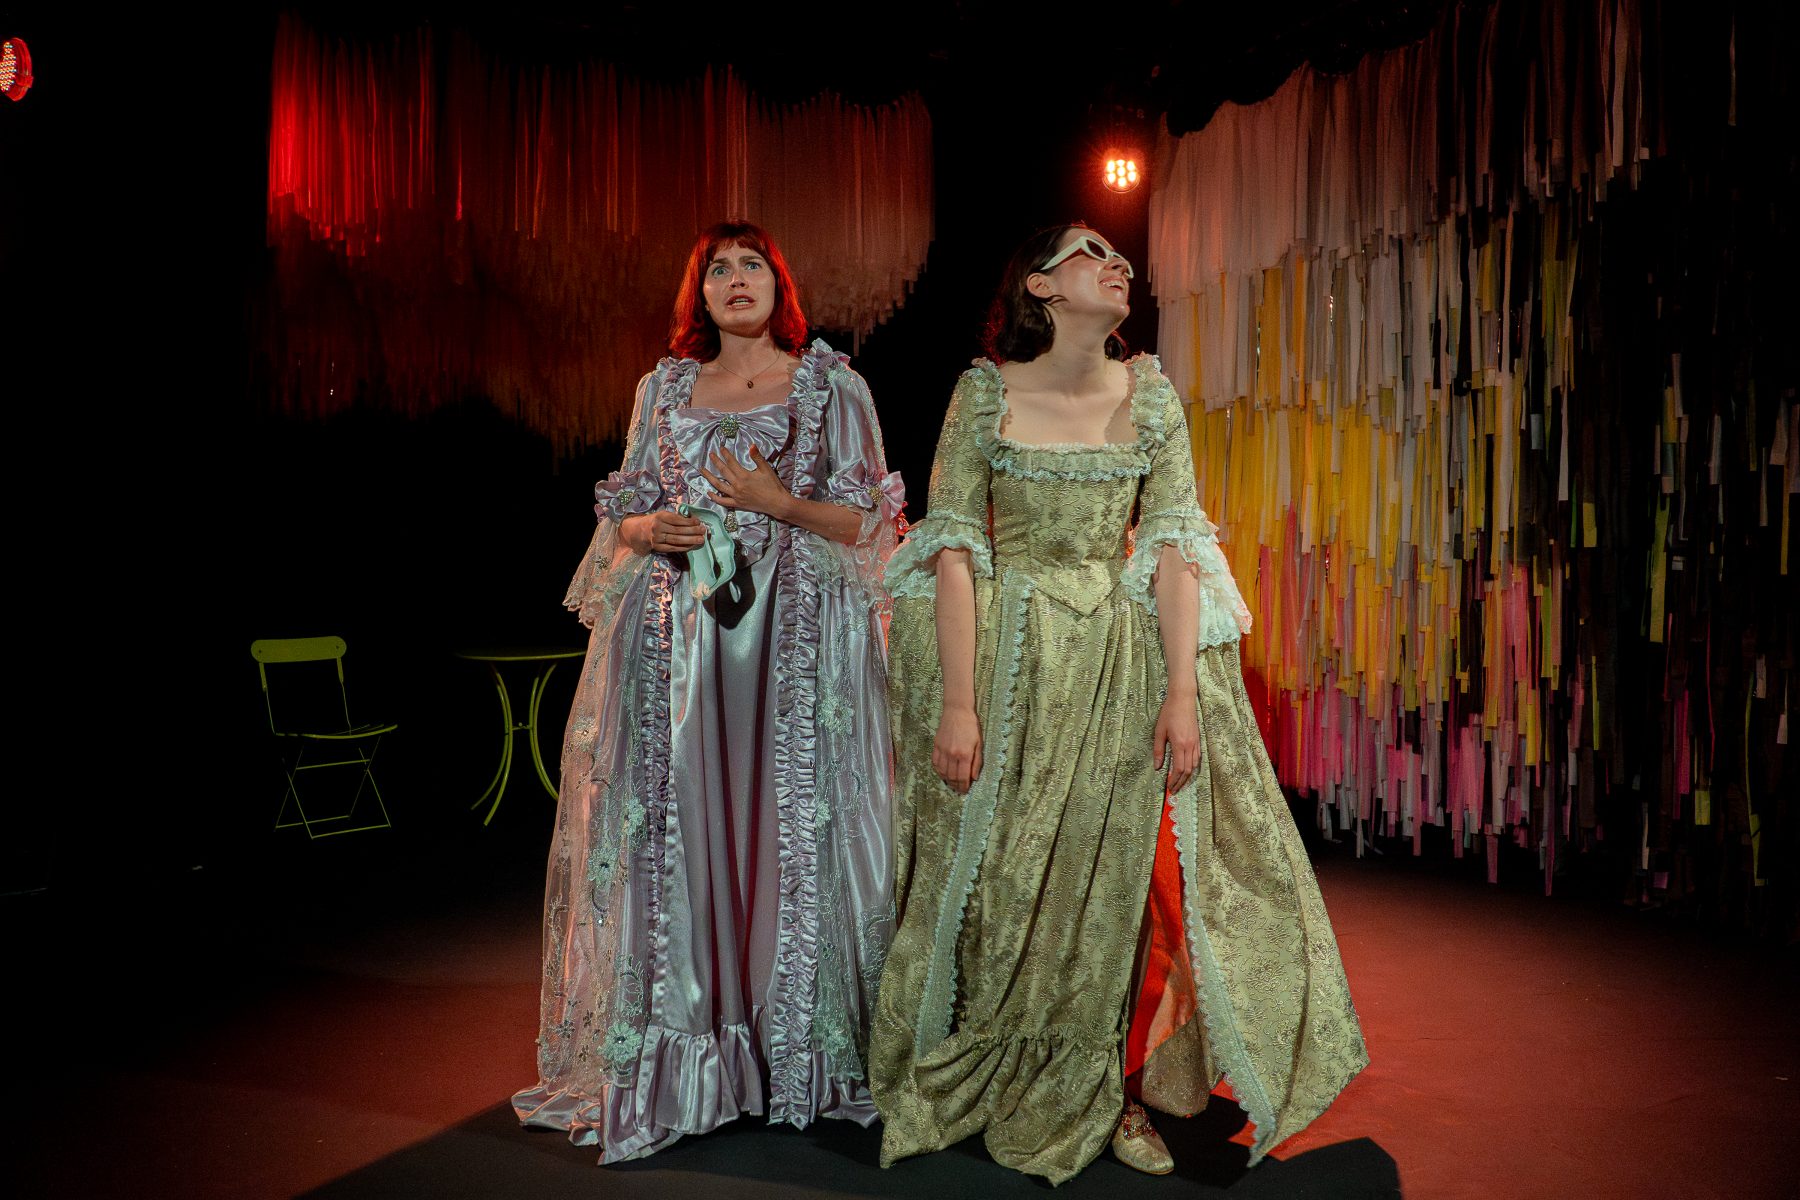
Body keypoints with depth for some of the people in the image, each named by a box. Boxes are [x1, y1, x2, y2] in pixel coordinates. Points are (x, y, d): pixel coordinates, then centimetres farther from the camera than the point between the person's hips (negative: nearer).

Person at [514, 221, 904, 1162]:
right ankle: (676, 1058, 9)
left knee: (791, 822, -3)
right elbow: (622, 517, 17)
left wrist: (776, 502, -11)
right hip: (677, 637, 2)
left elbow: (867, 522, 3)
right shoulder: (664, 387, 16)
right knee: (678, 821, -2)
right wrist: (650, 529, -5)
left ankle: (797, 1057, 11)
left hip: (796, 635, -2)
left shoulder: (830, 383, 8)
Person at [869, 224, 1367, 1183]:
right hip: (1002, 660, -2)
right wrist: (957, 701, -17)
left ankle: (1103, 1091, 26)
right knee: (991, 874, 6)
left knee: (1114, 871, 5)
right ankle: (970, 1086, 30)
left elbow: (1173, 548, -3)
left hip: (1122, 660, 2)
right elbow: (954, 551, -10)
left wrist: (1183, 692, -12)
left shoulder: (1150, 395, 2)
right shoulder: (984, 393, -5)